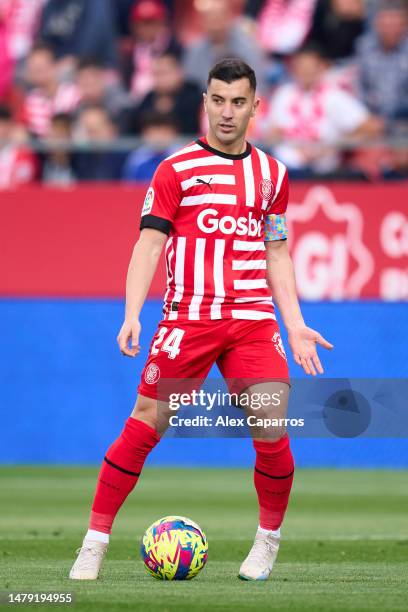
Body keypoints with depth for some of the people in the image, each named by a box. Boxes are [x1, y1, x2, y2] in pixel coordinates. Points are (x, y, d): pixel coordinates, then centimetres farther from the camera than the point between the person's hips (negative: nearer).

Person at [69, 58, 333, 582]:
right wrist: (132, 315, -13)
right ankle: (95, 542, 2)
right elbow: (148, 245, -1)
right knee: (145, 425, -7)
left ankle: (268, 539, 11)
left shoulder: (271, 173, 14)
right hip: (187, 318, -2)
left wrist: (295, 326, 12)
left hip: (253, 318, 2)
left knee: (271, 429, -11)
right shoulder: (176, 170, 3)